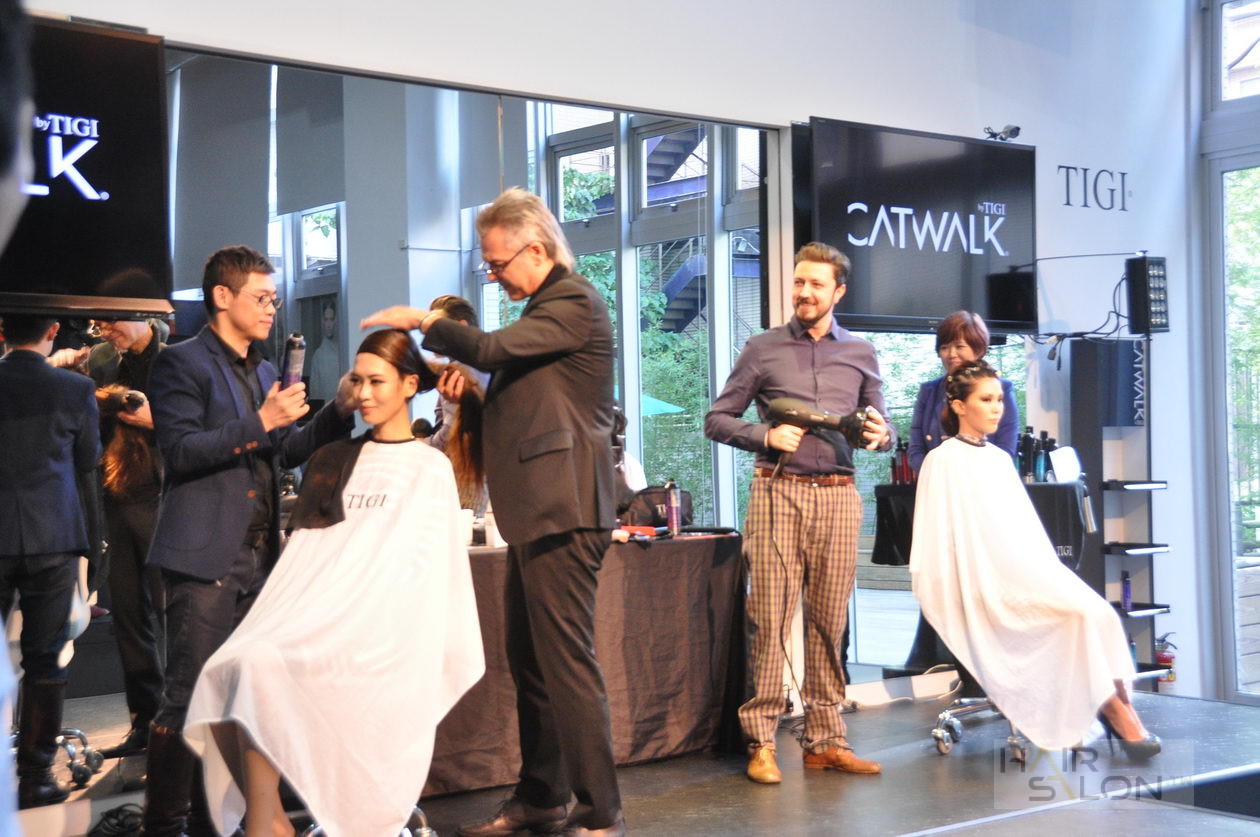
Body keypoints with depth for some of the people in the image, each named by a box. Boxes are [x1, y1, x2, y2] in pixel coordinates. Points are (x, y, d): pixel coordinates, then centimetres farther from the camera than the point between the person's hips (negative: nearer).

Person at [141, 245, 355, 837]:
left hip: (259, 554, 8)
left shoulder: (263, 371, 19)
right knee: (188, 695, -7)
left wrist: (339, 411, 4)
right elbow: (180, 450, -15)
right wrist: (259, 423, -23)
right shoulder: (181, 363, -5)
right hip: (205, 555, -8)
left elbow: (288, 451, 19)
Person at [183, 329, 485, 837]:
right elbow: (304, 549, 18)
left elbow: (420, 567, 0)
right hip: (314, 612, 5)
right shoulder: (335, 461, 23)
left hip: (378, 625, -5)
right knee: (234, 666, -26)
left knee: (261, 666, -29)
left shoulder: (430, 468, 8)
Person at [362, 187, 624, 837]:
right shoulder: (546, 305, 21)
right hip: (535, 513, 10)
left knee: (568, 663, -9)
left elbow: (492, 348, -23)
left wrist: (423, 321, -8)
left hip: (562, 510, -10)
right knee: (529, 664, 14)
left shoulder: (574, 302, -10)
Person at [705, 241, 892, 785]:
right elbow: (717, 419, 8)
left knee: (830, 621, 3)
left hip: (838, 496, 2)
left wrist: (880, 435, -3)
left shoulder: (861, 354, 16)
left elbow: (881, 429, 20)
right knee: (770, 616, -7)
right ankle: (761, 741, -2)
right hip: (777, 491, -2)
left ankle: (824, 740, 11)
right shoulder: (763, 349, 9)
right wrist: (766, 436, -9)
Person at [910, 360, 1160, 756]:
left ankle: (1114, 702, -27)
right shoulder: (944, 460, -1)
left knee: (1091, 611, -22)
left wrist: (1048, 570, 7)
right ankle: (1114, 707, -19)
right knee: (1085, 611, -26)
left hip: (1027, 572, 7)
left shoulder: (1000, 459, 21)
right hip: (985, 581, -7)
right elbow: (940, 538, -5)